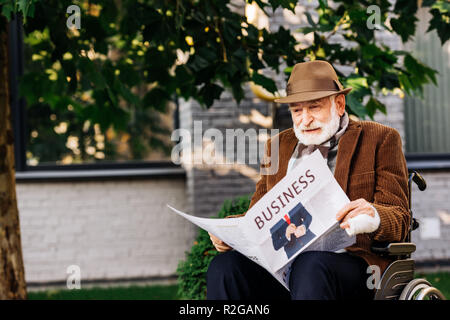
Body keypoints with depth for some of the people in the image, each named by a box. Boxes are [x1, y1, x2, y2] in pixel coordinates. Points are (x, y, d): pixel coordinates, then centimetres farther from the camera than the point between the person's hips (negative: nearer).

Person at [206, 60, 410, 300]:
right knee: (223, 266, -27)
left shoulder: (379, 139, 12)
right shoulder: (279, 145, 27)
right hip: (279, 260, 4)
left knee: (310, 266, -39)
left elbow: (399, 218, 4)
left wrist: (374, 217, -21)